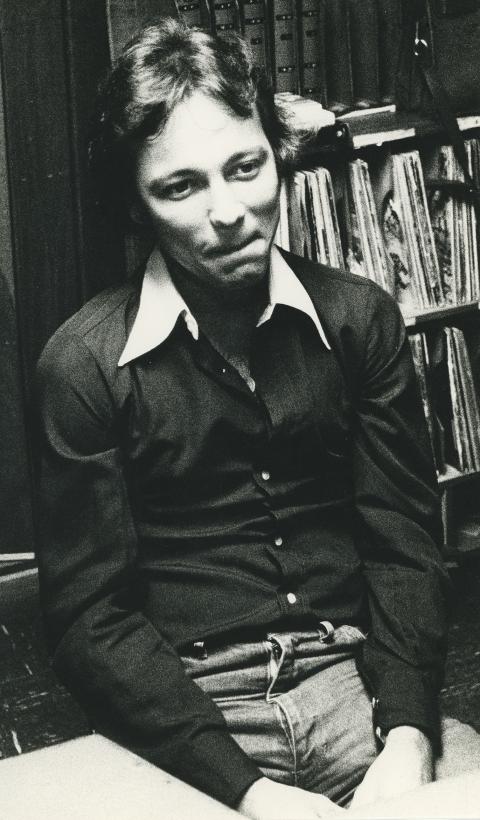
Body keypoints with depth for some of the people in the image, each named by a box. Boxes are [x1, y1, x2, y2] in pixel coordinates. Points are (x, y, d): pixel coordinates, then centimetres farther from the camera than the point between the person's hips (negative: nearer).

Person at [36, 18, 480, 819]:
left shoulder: (358, 317, 4)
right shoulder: (87, 362, -5)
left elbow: (404, 547, 3)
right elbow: (90, 614, -6)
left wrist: (408, 740, -13)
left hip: (353, 671, 2)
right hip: (187, 703, -1)